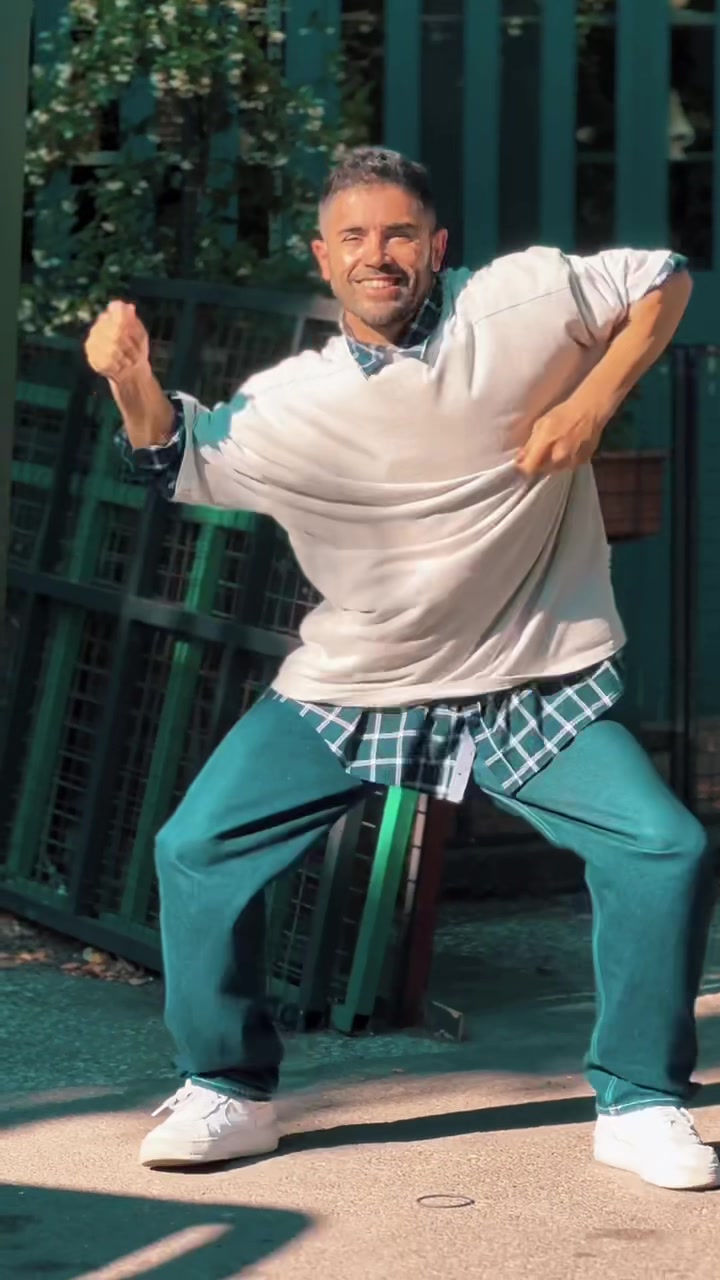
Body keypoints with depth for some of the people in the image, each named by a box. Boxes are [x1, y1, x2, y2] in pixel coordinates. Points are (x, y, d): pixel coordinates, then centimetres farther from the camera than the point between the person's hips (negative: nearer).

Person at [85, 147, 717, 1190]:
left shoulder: (525, 302, -13)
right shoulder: (290, 406, -10)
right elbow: (184, 460, 5)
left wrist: (595, 399, -14)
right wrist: (135, 384, -16)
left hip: (530, 688, -1)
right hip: (347, 692, 1)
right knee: (196, 851, -8)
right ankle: (228, 1094, 12)